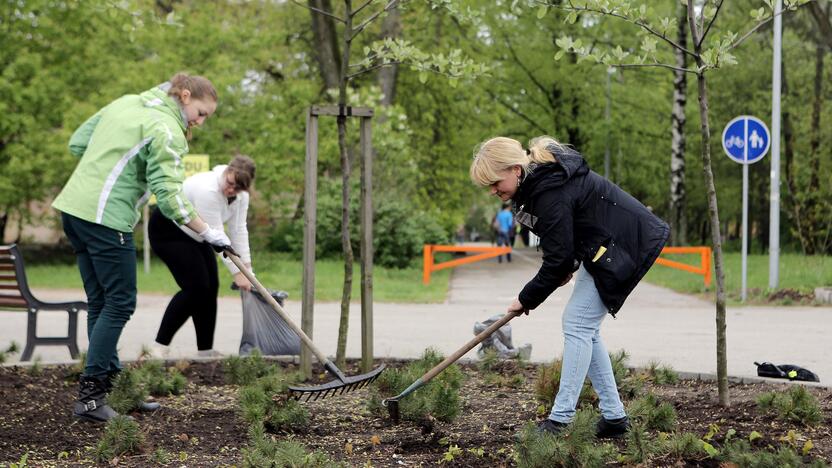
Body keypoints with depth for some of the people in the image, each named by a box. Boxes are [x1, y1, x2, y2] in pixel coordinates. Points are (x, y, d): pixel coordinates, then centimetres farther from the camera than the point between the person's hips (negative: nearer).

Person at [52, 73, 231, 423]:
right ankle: (90, 396, -4)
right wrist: (208, 233, -9)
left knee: (100, 302, 13)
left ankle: (111, 382, 18)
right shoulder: (168, 130, -9)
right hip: (106, 218, -9)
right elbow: (169, 196, -16)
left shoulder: (124, 103, 15)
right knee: (119, 304, -2)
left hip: (73, 207, 9)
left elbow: (77, 144, 17)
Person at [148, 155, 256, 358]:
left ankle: (205, 349, 7)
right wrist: (236, 273, -30)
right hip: (167, 232, -9)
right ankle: (160, 346, -13)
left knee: (210, 287, 1)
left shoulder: (241, 195, -10)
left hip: (193, 235, 9)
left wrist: (247, 268, -13)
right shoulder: (207, 190, -36)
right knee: (195, 287, -17)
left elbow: (238, 230, -7)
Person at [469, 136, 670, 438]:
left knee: (578, 324, -12)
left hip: (621, 247, -11)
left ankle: (560, 420, -12)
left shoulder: (551, 194, -28)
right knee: (583, 328, 8)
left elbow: (557, 260, -22)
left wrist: (527, 299, -10)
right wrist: (570, 265, 8)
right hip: (602, 246, 11)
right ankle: (614, 417, 11)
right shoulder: (539, 178, 3)